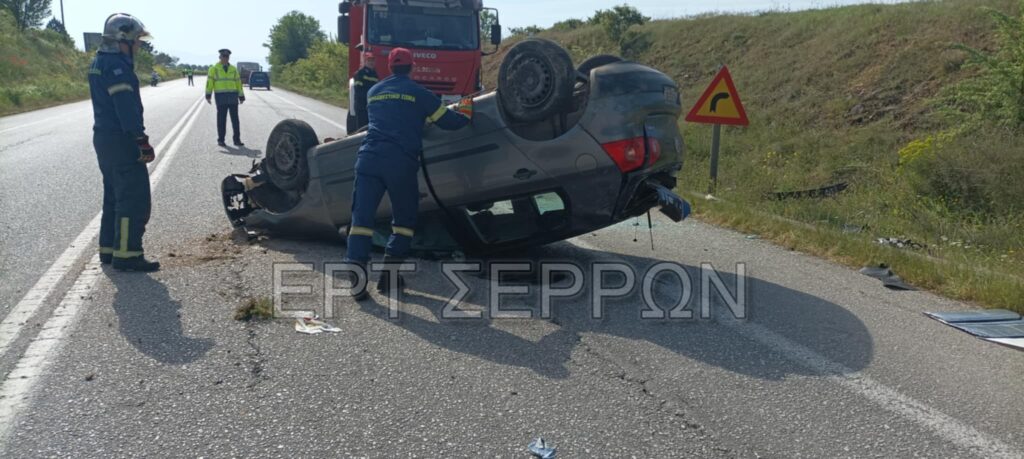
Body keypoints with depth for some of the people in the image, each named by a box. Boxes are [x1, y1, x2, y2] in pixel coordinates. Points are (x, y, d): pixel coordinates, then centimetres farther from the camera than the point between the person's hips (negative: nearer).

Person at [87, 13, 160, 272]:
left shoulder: (100, 62, 16)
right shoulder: (116, 66, -17)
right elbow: (127, 108, -23)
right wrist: (143, 142, -22)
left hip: (104, 138, 11)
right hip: (121, 141, -11)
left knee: (114, 196, 17)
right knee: (135, 199, -7)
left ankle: (109, 249, 24)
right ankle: (127, 255, -6)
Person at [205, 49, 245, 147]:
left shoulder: (233, 69, 11)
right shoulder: (214, 68, 2)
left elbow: (238, 82, 13)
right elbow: (209, 82, -4)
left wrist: (241, 96, 11)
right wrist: (208, 95, -13)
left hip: (233, 96, 3)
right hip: (220, 96, -3)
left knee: (235, 119, 1)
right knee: (221, 119, 0)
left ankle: (237, 140, 5)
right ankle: (221, 140, 8)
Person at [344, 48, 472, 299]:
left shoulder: (373, 92, 22)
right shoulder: (418, 92, 7)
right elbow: (447, 120, 9)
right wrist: (467, 117, 30)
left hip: (368, 158, 3)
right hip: (401, 162, -3)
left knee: (362, 216, 0)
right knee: (404, 219, 13)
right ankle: (389, 276, 6)